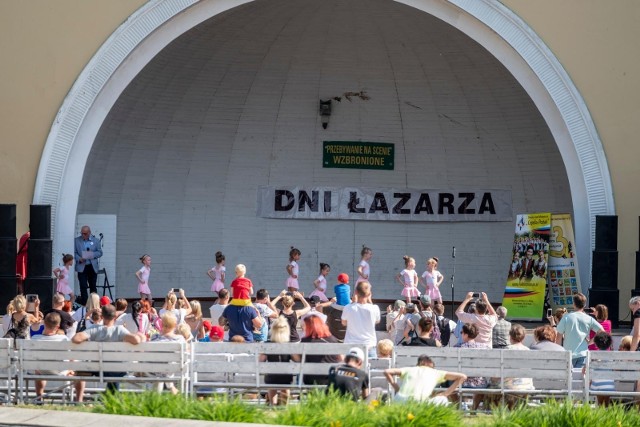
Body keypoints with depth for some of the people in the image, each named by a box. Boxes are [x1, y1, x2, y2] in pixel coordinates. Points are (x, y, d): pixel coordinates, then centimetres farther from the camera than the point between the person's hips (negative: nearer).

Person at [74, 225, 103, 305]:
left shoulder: (95, 241, 5)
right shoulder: (77, 240, 4)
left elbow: (100, 252, 5)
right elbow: (74, 252, 3)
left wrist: (92, 255, -15)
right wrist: (79, 259, -16)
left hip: (92, 267, 1)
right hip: (81, 267, -1)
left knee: (93, 286, 9)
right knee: (83, 287, -6)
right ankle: (84, 304, -2)